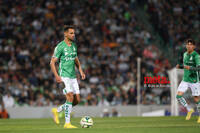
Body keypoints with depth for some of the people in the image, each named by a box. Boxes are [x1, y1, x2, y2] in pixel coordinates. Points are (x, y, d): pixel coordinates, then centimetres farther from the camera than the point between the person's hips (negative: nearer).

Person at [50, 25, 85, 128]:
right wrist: (56, 76, -21)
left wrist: (80, 70, 14)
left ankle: (57, 111, 23)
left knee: (77, 100, 3)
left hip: (73, 76, 7)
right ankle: (67, 123, -10)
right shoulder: (60, 46, -10)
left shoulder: (74, 45, 12)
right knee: (70, 97, -17)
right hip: (64, 76, -7)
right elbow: (52, 62, -10)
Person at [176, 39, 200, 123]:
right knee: (178, 95, -9)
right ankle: (189, 110, 11)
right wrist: (180, 66, 4)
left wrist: (190, 68, -41)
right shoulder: (185, 54, 8)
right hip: (185, 80, 6)